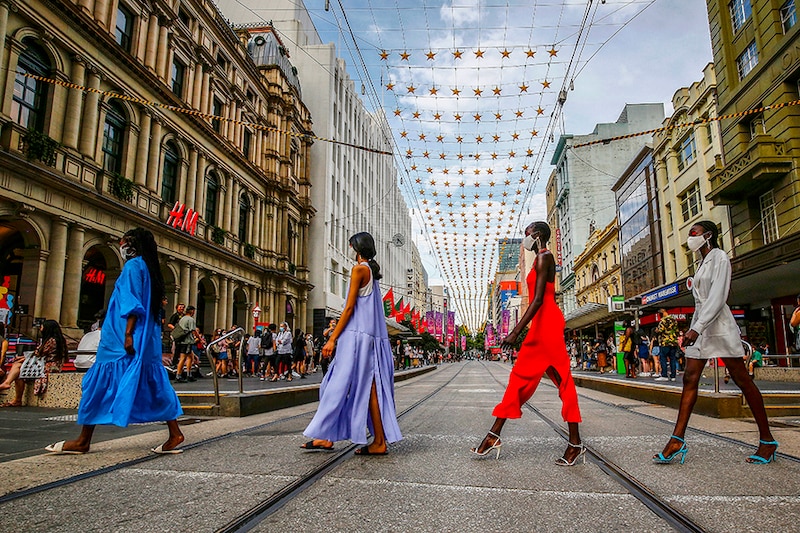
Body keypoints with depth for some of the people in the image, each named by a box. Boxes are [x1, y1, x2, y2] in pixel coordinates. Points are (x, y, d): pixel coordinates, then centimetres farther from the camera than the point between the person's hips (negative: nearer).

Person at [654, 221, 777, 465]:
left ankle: (767, 440, 13)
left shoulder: (719, 257, -7)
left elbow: (717, 298, -18)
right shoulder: (703, 263, 19)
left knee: (742, 379, 0)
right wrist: (692, 328, 15)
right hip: (701, 327, 8)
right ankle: (677, 440, -3)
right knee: (689, 379, -1)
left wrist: (697, 327, -25)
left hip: (719, 325, -8)